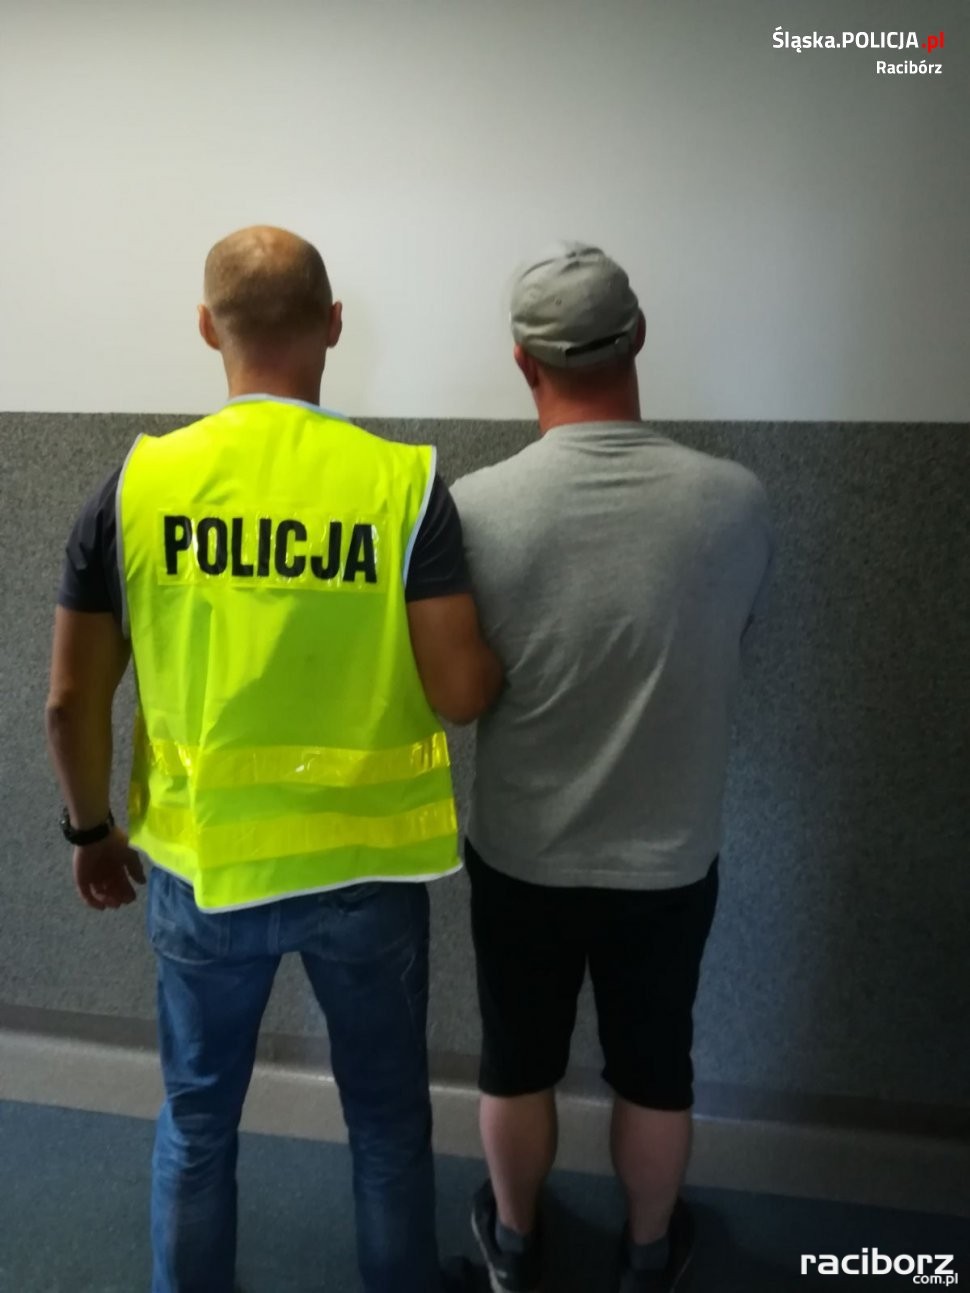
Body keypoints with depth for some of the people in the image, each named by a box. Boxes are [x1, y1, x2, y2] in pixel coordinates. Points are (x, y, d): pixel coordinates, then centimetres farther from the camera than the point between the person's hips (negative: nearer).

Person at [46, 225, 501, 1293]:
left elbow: (71, 703, -4)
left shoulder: (136, 484, -8)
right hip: (365, 864, -1)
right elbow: (463, 693, -14)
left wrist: (91, 828, 13)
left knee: (197, 1120, 25)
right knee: (387, 1118, 22)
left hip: (201, 861, 2)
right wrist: (507, 651, 9)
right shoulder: (404, 483, -14)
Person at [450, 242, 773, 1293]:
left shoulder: (475, 508, -18)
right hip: (670, 860, 1)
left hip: (519, 856, 0)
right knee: (654, 1067, 24)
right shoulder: (736, 502, -16)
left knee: (517, 1063, 23)